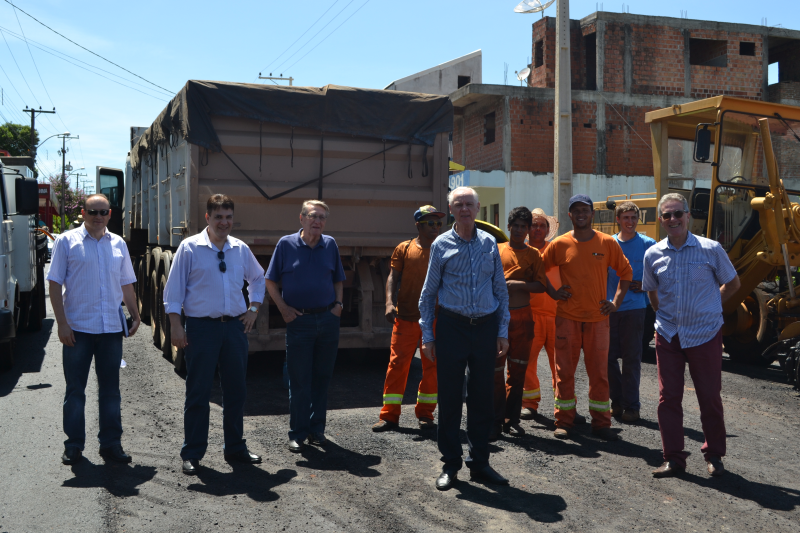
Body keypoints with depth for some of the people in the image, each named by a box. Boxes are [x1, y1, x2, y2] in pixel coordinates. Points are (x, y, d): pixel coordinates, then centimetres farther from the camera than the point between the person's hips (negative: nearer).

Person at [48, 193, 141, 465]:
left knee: (110, 389, 9)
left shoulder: (118, 244, 11)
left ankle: (111, 444, 18)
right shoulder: (67, 241, -1)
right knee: (75, 389, 5)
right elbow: (55, 284, -4)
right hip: (78, 328, -3)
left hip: (111, 329, 3)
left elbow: (126, 285, 18)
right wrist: (62, 323, -11)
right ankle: (73, 445, 16)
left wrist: (135, 316, 10)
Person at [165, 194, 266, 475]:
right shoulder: (190, 247, -4)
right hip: (201, 328, -4)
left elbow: (258, 278, 25)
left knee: (236, 390, 12)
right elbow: (174, 288, -4)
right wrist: (175, 325, -9)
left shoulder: (241, 249, 8)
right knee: (198, 393, 2)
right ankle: (192, 454, 14)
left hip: (235, 326, 4)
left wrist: (253, 309, 14)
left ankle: (235, 447, 26)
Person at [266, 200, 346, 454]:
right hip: (299, 320, -3)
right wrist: (284, 309, -6)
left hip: (328, 319, 3)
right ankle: (297, 434, 10)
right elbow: (270, 281, 3)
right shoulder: (286, 244, -2)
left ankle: (316, 429, 21)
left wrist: (338, 304, 3)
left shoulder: (330, 245, 7)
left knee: (322, 377, 10)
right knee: (299, 380, 0)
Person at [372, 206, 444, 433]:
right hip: (406, 318, -1)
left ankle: (425, 413, 20)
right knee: (397, 364, -1)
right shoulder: (403, 249, 5)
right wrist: (390, 302, -14)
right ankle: (389, 415, 8)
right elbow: (393, 277, 1)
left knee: (432, 367, 6)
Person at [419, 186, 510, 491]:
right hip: (452, 326, -2)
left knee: (482, 397, 8)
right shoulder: (441, 245, 2)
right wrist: (427, 335, 0)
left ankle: (479, 463, 20)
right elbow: (428, 293, 5)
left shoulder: (489, 243, 8)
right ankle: (450, 465, 15)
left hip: (486, 327, 2)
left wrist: (503, 331, 6)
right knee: (449, 397, 2)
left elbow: (501, 290, 11)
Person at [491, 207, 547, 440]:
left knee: (518, 369, 6)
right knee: (495, 369, -4)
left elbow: (541, 285, 0)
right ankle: (495, 421, 3)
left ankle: (512, 419, 15)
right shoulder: (497, 250, 8)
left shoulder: (533, 254, 8)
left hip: (522, 317, 1)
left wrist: (519, 285, -12)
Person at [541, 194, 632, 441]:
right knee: (564, 370, 3)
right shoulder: (559, 244, 0)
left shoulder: (607, 243, 2)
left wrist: (616, 301, 4)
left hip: (598, 317, 1)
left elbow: (625, 271, 12)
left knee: (599, 372, 5)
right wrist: (553, 293, 2)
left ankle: (600, 423, 14)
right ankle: (563, 421, 13)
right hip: (567, 317, -1)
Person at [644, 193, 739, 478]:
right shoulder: (653, 255, 2)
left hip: (705, 334, -2)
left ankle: (714, 455, 24)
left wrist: (706, 307, 6)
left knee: (710, 397, 5)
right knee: (668, 397, 4)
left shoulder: (711, 249, -6)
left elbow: (732, 284, 8)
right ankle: (674, 458, 14)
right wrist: (666, 315, 11)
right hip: (668, 335, 3)